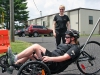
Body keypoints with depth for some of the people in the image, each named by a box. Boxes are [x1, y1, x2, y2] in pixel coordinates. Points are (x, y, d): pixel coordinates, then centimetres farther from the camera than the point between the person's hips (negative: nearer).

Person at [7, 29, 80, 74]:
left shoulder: (75, 48, -5)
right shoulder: (68, 44, 24)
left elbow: (64, 58, -21)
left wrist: (49, 58, -32)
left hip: (54, 63, -10)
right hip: (51, 57, 10)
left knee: (36, 46, -19)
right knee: (29, 54, 5)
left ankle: (15, 58, -14)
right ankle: (13, 64, 6)